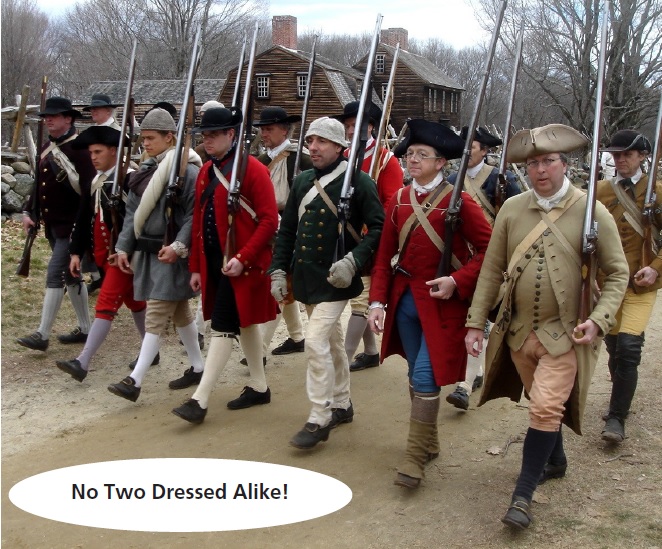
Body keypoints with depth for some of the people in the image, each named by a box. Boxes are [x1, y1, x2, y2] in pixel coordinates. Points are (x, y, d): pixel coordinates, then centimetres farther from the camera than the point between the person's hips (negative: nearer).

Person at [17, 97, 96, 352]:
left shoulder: (79, 149, -15)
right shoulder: (47, 148, 11)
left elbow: (88, 189, -19)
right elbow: (40, 183, 20)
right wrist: (28, 211, 10)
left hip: (72, 226, -9)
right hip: (52, 225, 9)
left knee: (55, 274, -9)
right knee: (71, 275, 14)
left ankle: (42, 335, -3)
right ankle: (84, 329, 25)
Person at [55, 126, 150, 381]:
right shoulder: (95, 181, 10)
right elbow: (84, 218, 12)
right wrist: (76, 252, 8)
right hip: (104, 254, 9)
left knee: (106, 304, -9)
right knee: (133, 301, 18)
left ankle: (83, 362, -9)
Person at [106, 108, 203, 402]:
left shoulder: (186, 169, -13)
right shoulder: (146, 169, 11)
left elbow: (195, 213, -18)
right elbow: (133, 211, 13)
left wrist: (178, 246, -25)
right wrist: (123, 247, 8)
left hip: (172, 255, -9)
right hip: (148, 251, 9)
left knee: (155, 316, -7)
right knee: (179, 312, 17)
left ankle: (135, 381, -5)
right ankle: (197, 368, 29)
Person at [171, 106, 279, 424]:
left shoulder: (253, 169, -12)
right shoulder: (206, 172, 11)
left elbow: (269, 220, -15)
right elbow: (199, 222, 13)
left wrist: (242, 258, -22)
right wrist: (196, 267, 11)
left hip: (241, 265, -8)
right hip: (214, 262, 8)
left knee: (223, 326, -7)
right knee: (244, 323, 16)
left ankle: (200, 400, -3)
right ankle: (259, 387, 29)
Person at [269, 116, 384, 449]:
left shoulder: (357, 182, -8)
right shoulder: (302, 181, 9)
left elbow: (378, 228, -10)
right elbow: (287, 229, 13)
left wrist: (353, 260, -22)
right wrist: (278, 270, 7)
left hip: (335, 280, -6)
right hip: (305, 278, 7)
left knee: (316, 341, -14)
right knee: (332, 340, 18)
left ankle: (319, 420, -3)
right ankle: (341, 405, 32)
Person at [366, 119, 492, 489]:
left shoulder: (458, 202, -10)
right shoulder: (399, 201, 5)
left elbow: (489, 249, -8)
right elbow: (385, 256, 6)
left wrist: (458, 282, -19)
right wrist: (378, 301, -1)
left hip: (441, 302, -5)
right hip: (405, 300, 5)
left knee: (426, 376, -8)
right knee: (417, 375, 15)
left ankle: (416, 457, 2)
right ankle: (430, 443, 31)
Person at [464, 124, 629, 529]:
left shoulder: (592, 212, -9)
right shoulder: (512, 209, -1)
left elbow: (618, 273, -4)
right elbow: (492, 270, 3)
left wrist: (599, 320, -17)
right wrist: (476, 323, 1)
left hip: (566, 334, -4)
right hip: (518, 330, 4)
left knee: (546, 409, -10)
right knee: (543, 404, 20)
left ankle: (524, 494, 3)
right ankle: (556, 461, 44)